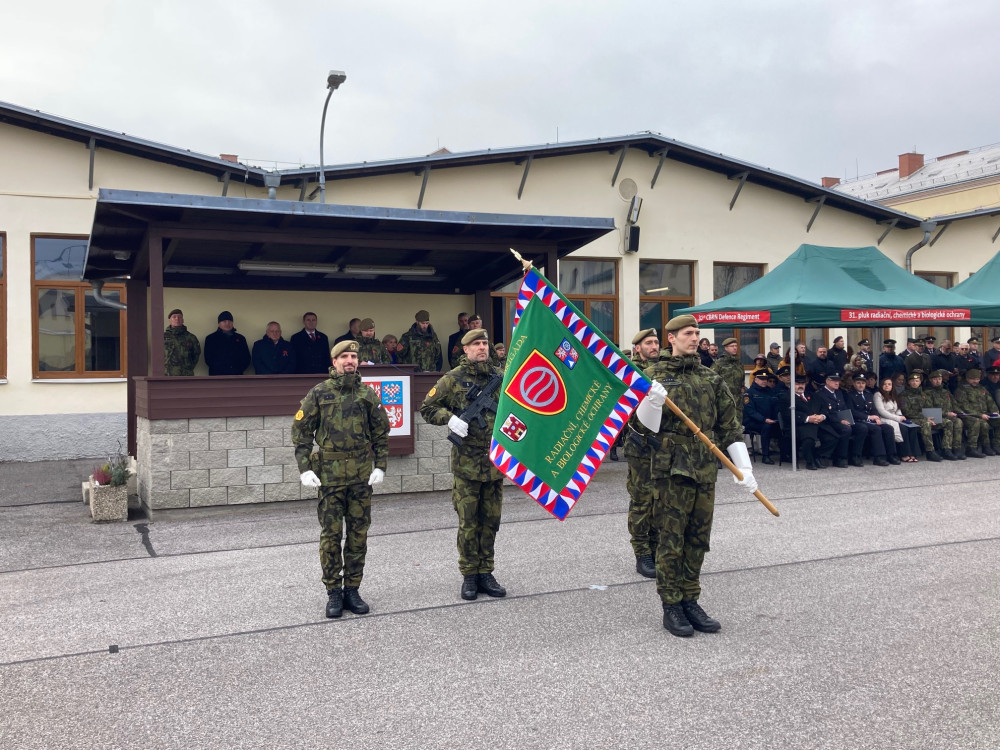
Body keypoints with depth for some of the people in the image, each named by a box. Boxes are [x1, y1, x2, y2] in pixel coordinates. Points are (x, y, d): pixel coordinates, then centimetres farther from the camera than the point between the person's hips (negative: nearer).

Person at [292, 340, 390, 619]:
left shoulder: (368, 394, 7)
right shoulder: (319, 393, 0)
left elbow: (381, 433, 11)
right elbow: (300, 431, 1)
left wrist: (380, 466, 2)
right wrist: (304, 468, -7)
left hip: (361, 473, 2)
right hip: (330, 473, -2)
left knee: (358, 533, 7)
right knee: (331, 534, 1)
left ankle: (352, 589, 18)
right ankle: (333, 592, 12)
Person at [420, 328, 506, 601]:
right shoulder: (453, 379, -2)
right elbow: (427, 408, 2)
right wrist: (449, 418, -14)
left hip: (496, 461, 4)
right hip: (467, 463, -3)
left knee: (490, 521, 10)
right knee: (468, 523, 2)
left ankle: (485, 573, 21)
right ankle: (469, 576, 14)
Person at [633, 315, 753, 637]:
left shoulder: (711, 379, 12)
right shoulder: (655, 375, 0)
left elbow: (729, 425, 12)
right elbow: (647, 425, -2)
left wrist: (743, 467, 7)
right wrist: (652, 401, -23)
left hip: (706, 469, 5)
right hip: (671, 467, -4)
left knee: (698, 539, 9)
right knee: (671, 539, -1)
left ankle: (690, 601, 20)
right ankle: (671, 607, 8)